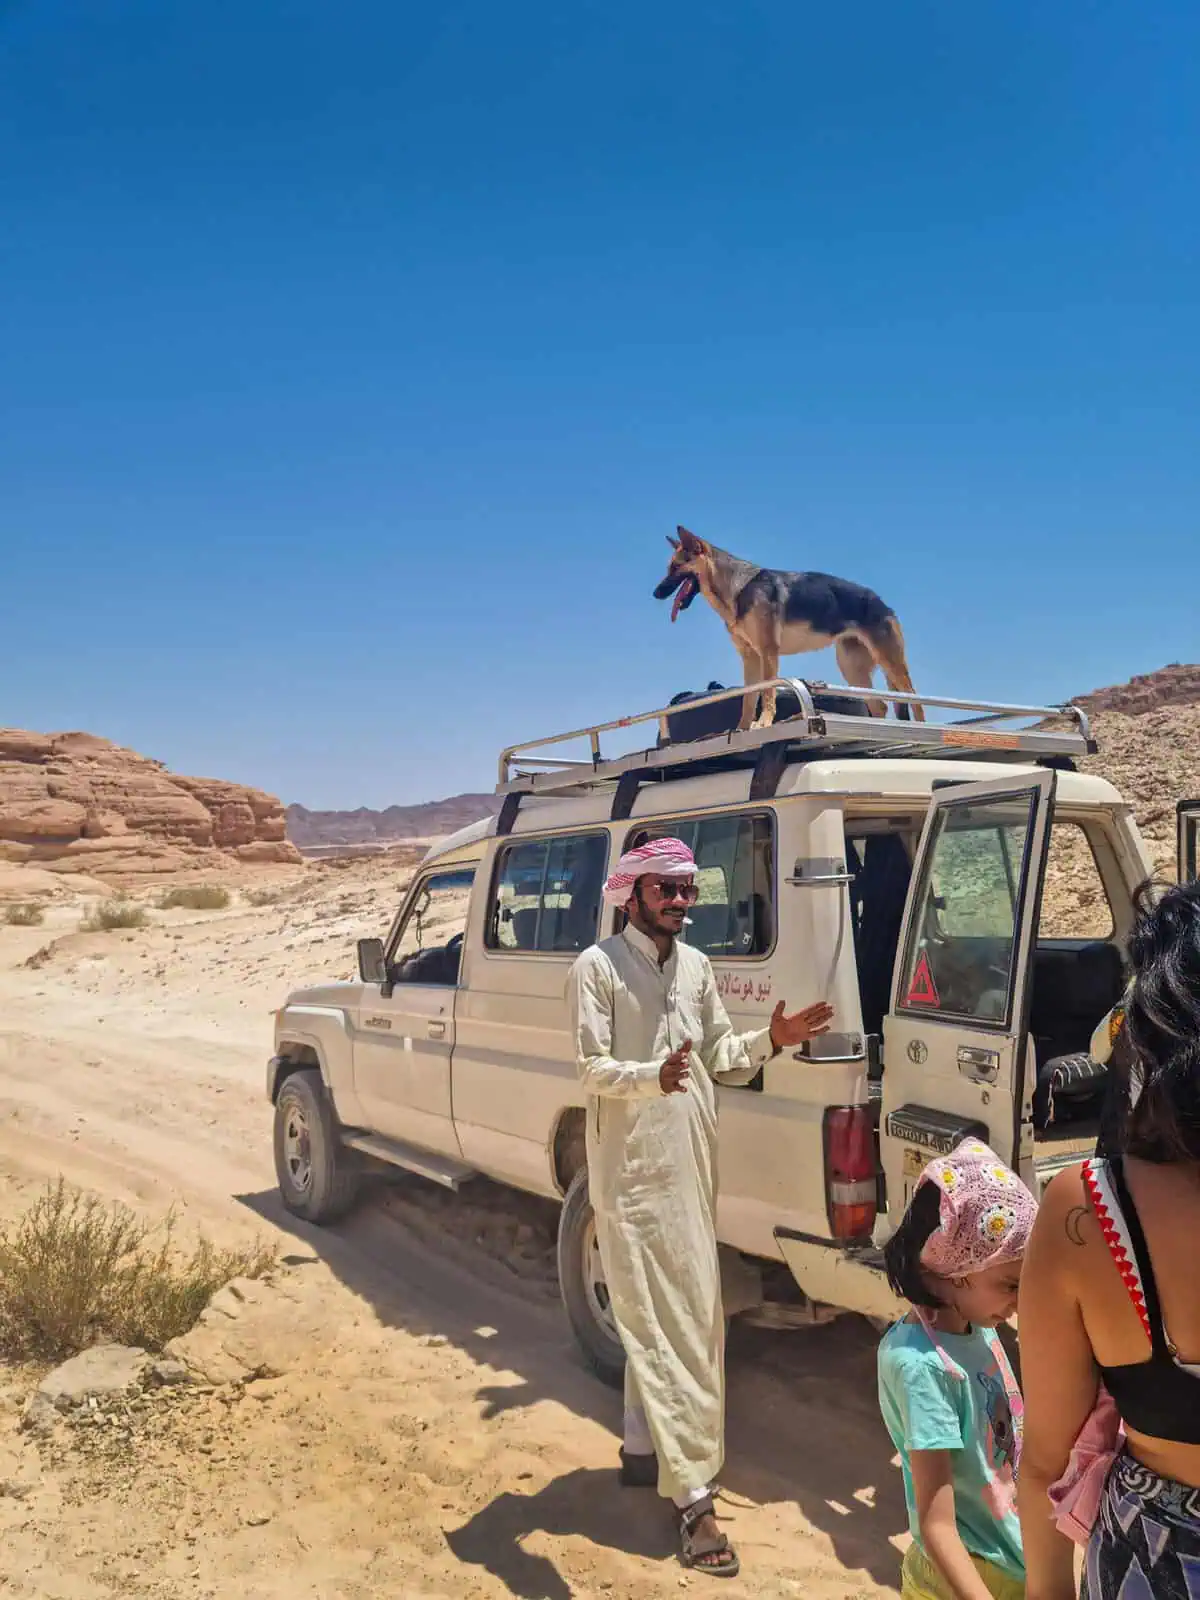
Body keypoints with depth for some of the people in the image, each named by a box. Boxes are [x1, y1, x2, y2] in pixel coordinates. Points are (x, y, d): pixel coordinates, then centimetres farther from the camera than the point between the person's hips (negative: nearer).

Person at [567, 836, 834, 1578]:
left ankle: (644, 1447, 35)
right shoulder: (599, 966, -11)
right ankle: (694, 1495, 1)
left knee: (690, 1317, 16)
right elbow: (593, 1068, -15)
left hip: (693, 1166, 7)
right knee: (662, 1323, -4)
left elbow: (722, 1058, 12)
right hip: (633, 1170, -7)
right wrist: (654, 1076, -33)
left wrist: (770, 1041, -7)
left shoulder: (697, 966, 8)